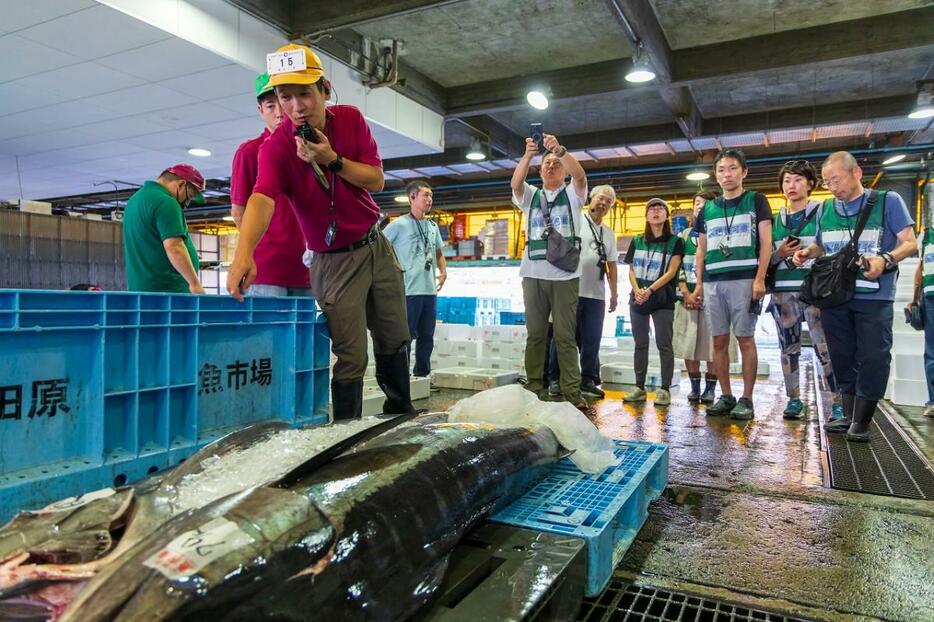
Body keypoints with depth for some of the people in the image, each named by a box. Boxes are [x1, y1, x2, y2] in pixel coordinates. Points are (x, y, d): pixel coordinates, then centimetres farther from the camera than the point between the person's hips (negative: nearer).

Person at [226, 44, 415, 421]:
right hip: (333, 260, -4)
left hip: (377, 245, 5)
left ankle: (401, 413, 36)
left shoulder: (351, 118, -4)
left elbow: (376, 180, -7)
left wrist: (332, 159, -23)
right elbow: (262, 198, -34)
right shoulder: (276, 145, -17)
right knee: (350, 358, -6)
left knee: (395, 341, 15)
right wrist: (244, 252, -52)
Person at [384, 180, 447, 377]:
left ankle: (422, 374, 22)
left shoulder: (433, 226, 15)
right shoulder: (399, 224, -4)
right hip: (409, 291, -6)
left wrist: (443, 272, 12)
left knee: (427, 336, 11)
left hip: (430, 290, 7)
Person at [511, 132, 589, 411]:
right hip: (533, 274, 2)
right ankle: (533, 385, 10)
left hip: (565, 275, -2)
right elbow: (515, 183, -5)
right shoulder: (530, 196, 17)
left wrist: (560, 149, -23)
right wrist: (528, 154, -20)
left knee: (565, 336, -2)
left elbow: (580, 175, -9)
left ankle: (572, 391, -2)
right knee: (535, 334, 5)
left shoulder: (572, 194, 12)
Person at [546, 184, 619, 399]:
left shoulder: (608, 233, 19)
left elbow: (611, 265, 21)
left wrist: (614, 294, 18)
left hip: (596, 295, 5)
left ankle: (588, 381, 15)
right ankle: (555, 380, 9)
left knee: (592, 340, 6)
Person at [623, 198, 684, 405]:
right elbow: (631, 271, 9)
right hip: (638, 299, 4)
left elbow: (671, 272, -7)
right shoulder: (637, 242, 13)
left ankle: (665, 389, 0)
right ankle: (639, 388, 11)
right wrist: (637, 291, -9)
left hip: (662, 299, -4)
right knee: (640, 344, 6)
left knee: (664, 344, -3)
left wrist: (649, 290, -16)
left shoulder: (675, 242, 2)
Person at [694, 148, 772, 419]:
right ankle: (726, 396, 13)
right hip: (713, 282, 4)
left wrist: (760, 279, -10)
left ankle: (746, 399, 4)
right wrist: (699, 283, 10)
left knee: (745, 339, -3)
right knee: (719, 341, 4)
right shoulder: (707, 209, 17)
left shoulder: (755, 201, 6)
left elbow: (766, 242, 0)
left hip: (744, 280, -4)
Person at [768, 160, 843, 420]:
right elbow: (767, 258, 16)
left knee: (825, 347, -8)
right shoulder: (776, 219, 16)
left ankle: (839, 401, 1)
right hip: (783, 291, 4)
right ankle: (794, 400, 14)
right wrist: (779, 254, -3)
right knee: (788, 348, 6)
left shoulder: (822, 212, 6)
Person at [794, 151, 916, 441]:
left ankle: (861, 421, 7)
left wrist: (886, 260, -23)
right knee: (842, 356, 10)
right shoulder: (826, 209, 10)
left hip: (874, 297, -4)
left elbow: (909, 243, -4)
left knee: (873, 357, -3)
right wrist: (807, 252, 1)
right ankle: (849, 415, 21)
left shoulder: (887, 200, -2)